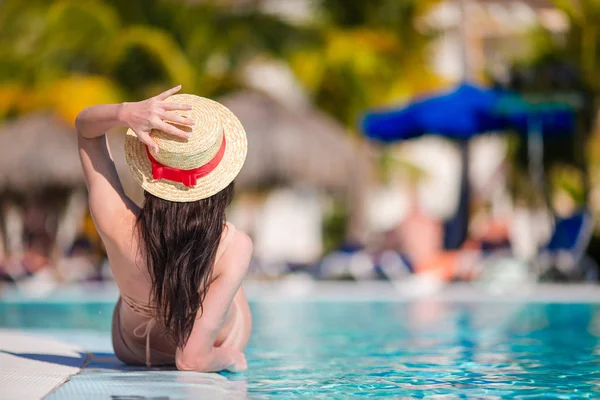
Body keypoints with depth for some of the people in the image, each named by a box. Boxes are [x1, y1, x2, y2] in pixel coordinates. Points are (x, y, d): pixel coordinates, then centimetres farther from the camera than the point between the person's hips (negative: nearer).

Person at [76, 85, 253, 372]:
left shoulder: (117, 226, -38)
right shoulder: (235, 247, -42)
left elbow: (85, 127, -23)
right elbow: (193, 360, -41)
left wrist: (125, 112, -45)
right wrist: (229, 357, -18)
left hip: (131, 349, 2)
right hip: (220, 343, -1)